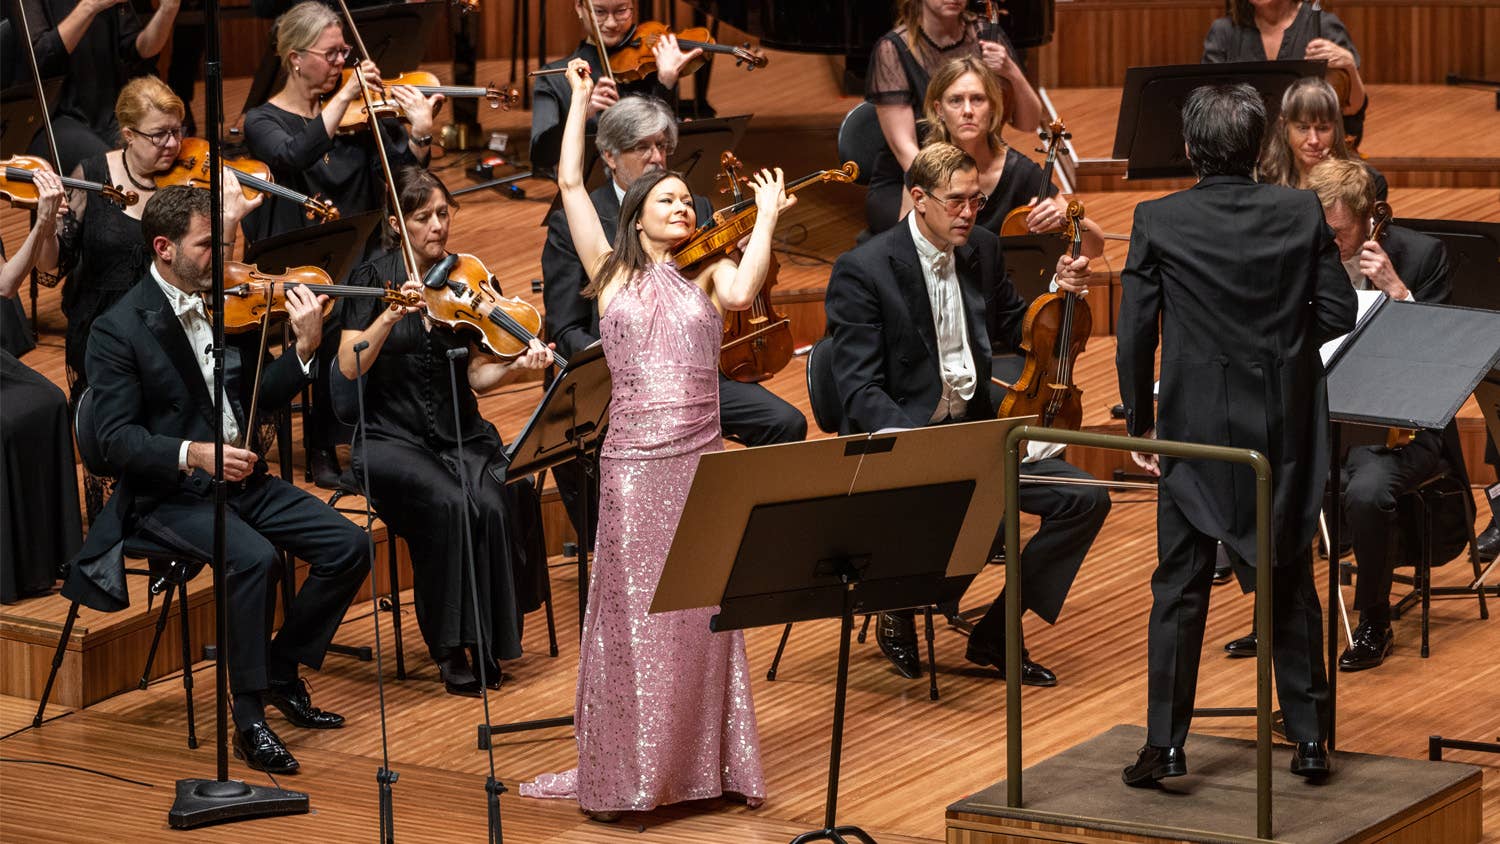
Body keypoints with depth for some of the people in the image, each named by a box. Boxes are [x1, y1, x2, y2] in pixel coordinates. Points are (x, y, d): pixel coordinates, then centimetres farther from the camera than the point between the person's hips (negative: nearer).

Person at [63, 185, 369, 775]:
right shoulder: (119, 329, -11)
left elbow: (261, 395, 11)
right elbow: (117, 438, -16)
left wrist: (305, 348, -6)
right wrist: (192, 454, -30)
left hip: (241, 479, 7)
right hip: (168, 494, -7)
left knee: (348, 547, -8)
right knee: (255, 558, -32)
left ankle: (282, 672, 10)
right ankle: (249, 720, -21)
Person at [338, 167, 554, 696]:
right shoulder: (374, 279, -1)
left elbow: (477, 376, 4)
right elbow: (349, 368, -12)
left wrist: (519, 365, -15)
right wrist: (390, 317, -25)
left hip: (459, 435, 3)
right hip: (391, 438, -3)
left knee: (497, 500, -28)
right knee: (449, 505, -31)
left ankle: (490, 638, -13)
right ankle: (451, 649, -19)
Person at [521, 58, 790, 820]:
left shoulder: (707, 274, 10)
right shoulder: (614, 272, 9)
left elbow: (742, 295, -13)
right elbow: (569, 183, 4)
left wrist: (767, 217, -4)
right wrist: (578, 99, 11)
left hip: (702, 461, 1)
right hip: (634, 464, -1)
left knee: (701, 619, 4)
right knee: (632, 620, 1)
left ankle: (706, 764, 10)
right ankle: (622, 774, 6)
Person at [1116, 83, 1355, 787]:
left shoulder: (1158, 221, -9)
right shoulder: (1303, 214, -5)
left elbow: (1134, 334, -6)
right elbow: (1338, 314, -2)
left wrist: (1140, 424, 5)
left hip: (1196, 427, -2)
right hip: (1286, 428, 2)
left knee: (1179, 587, 5)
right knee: (1291, 583, 13)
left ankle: (1166, 745, 2)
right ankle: (1309, 738, 16)